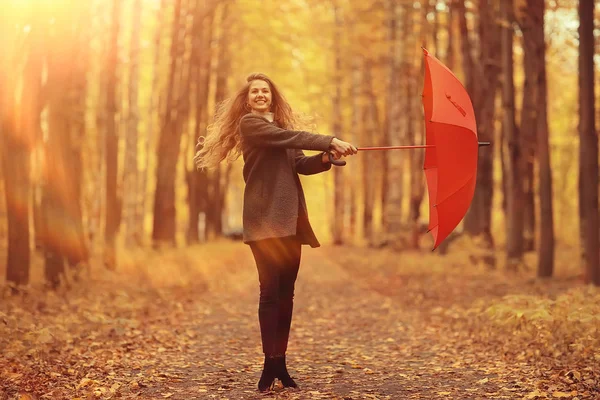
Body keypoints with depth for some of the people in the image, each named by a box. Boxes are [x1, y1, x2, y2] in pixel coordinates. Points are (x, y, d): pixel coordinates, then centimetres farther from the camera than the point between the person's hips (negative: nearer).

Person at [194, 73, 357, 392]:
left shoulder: (282, 125, 23)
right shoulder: (249, 123, 0)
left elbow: (300, 163, 9)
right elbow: (291, 138, -14)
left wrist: (324, 159, -10)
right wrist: (331, 141, -19)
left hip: (289, 218, 7)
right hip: (264, 219, -7)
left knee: (286, 292, 5)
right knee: (270, 290, -13)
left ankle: (280, 361, 10)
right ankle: (270, 363, -11)